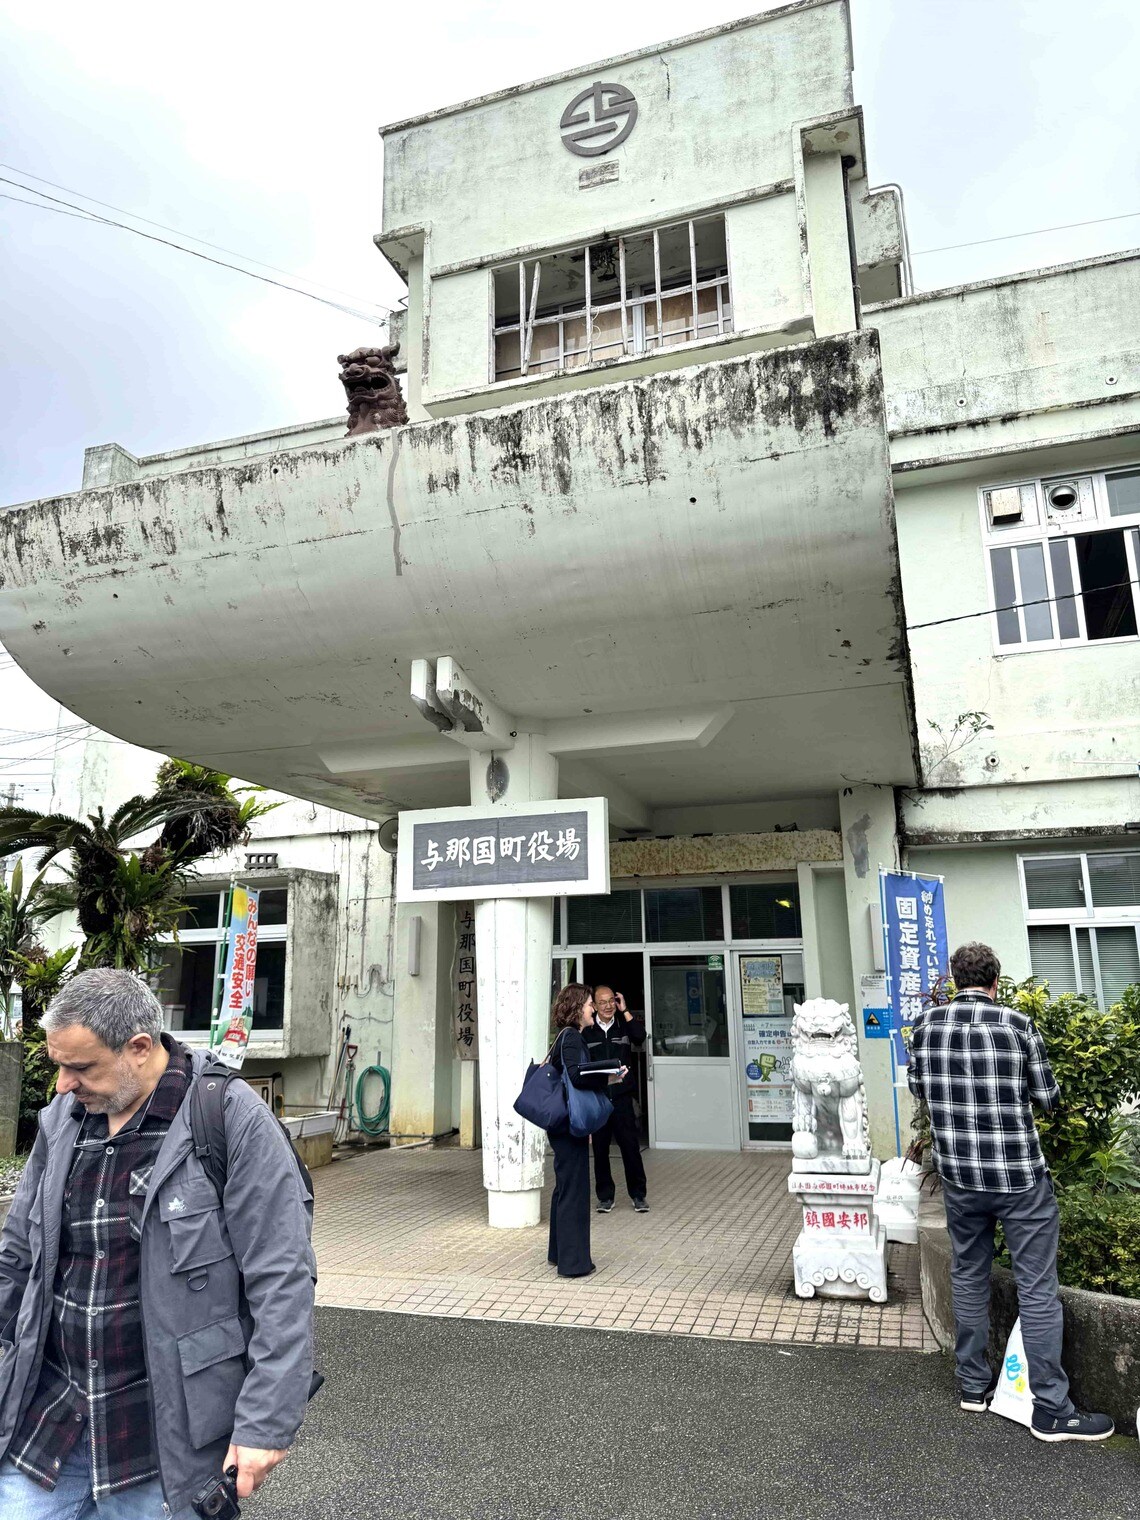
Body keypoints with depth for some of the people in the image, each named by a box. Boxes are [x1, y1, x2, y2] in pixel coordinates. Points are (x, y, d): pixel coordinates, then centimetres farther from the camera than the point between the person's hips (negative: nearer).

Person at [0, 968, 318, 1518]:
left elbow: (281, 1283, -17)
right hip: (46, 1416, 5)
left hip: (167, 1435, -5)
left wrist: (266, 1422, -17)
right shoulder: (60, 1121, 2)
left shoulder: (232, 1120, -18)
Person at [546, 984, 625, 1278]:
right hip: (569, 1124, -10)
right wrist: (609, 1077, -24)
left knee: (565, 1186, 18)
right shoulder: (571, 1037, -15)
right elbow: (576, 1075, -28)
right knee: (574, 1189, -2)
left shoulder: (565, 1036, 15)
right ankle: (573, 1261, 6)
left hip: (563, 1124, 10)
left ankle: (559, 1252, 30)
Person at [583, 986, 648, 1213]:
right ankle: (605, 1196, 22)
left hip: (621, 1095, 0)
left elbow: (639, 1036, -16)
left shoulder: (624, 1024, 5)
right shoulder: (586, 1030, 0)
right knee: (600, 1148, 9)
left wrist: (625, 1011, -13)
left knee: (630, 1146, 2)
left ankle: (638, 1195, 14)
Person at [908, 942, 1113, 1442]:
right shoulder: (1017, 1024, -13)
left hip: (959, 1175, 4)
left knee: (968, 1275, 17)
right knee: (1037, 1288, 6)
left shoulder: (926, 1023, -4)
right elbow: (1047, 1097, -5)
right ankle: (1051, 1410, 13)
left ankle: (973, 1385, 28)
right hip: (1019, 1175, -3)